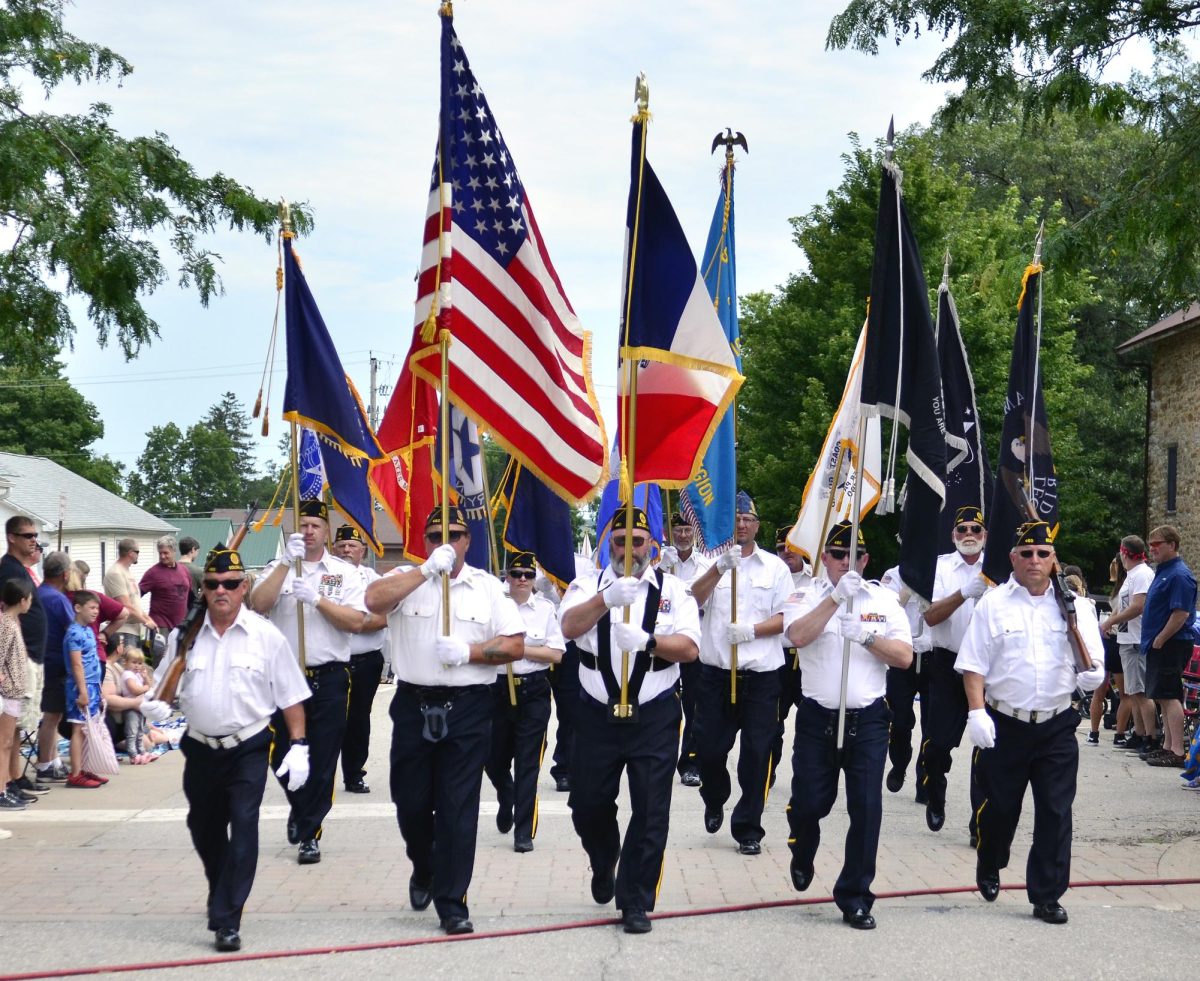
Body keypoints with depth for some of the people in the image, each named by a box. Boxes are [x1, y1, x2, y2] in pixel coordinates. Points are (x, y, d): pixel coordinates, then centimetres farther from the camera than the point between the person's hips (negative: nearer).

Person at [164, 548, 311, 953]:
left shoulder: (266, 637, -4)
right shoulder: (185, 637, 3)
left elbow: (291, 696, -1)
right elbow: (167, 692, 13)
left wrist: (298, 746, -7)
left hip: (248, 751, -3)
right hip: (201, 749, 4)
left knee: (243, 826, -15)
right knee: (204, 830, 17)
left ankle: (227, 920, -12)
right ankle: (221, 897, 43)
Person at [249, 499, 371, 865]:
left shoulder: (343, 572, 5)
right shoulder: (280, 568, 7)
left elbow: (357, 621, -6)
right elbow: (258, 605, -12)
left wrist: (316, 599, -15)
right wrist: (287, 562, -17)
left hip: (329, 679, -1)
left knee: (322, 761, 1)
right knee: (282, 754, 7)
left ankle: (309, 834, 13)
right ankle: (300, 808, 35)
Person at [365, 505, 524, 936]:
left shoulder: (487, 586, 7)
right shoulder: (406, 579, 6)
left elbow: (515, 645, 4)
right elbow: (374, 600, -16)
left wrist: (469, 652, -11)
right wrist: (427, 569, -17)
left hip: (468, 710, -1)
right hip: (413, 706, 1)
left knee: (458, 809, -2)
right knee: (411, 802, 9)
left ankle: (451, 904, 5)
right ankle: (423, 870, 38)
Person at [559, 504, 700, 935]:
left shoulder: (673, 589, 4)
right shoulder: (589, 586, 4)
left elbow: (690, 647, -8)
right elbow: (570, 627, -16)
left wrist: (647, 641, -25)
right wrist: (608, 599, -32)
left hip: (654, 717, -1)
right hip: (598, 715, 1)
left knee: (651, 811, -2)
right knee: (588, 803, 8)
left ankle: (635, 902, 9)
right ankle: (604, 864, 40)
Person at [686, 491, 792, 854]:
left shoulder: (775, 566, 7)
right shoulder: (712, 562, 7)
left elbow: (786, 618, 3)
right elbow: (694, 599, -11)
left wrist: (752, 630, -14)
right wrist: (720, 568, -27)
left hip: (761, 675, 0)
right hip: (716, 671, 0)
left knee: (757, 754, -1)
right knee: (709, 748, 4)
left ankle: (748, 828, 9)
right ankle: (714, 803, 33)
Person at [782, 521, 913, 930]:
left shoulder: (884, 599, 6)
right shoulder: (808, 595, 2)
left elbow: (904, 656, 0)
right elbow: (798, 635, -19)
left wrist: (865, 636, -15)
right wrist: (837, 597, -24)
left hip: (868, 720, 1)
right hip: (817, 717, -1)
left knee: (867, 810, -3)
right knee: (808, 804, 1)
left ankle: (855, 897, 6)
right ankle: (802, 858, 36)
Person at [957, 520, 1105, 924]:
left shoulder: (1075, 606, 5)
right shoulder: (993, 604, -1)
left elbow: (1093, 661, 6)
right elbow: (973, 664, -2)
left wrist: (1091, 673, -17)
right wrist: (977, 711, -12)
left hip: (1057, 727, 1)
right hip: (1004, 724, -1)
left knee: (1056, 811, 0)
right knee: (999, 806, 10)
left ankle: (1047, 895, 9)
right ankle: (988, 868, 37)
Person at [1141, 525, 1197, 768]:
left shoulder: (1179, 575, -14)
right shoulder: (1162, 571, 18)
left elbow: (1181, 614, -22)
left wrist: (1159, 640, -18)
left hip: (1171, 645, -10)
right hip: (1158, 645, 10)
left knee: (1168, 696, -12)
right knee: (1164, 697, 13)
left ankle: (1178, 752, -13)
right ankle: (1168, 746, 19)